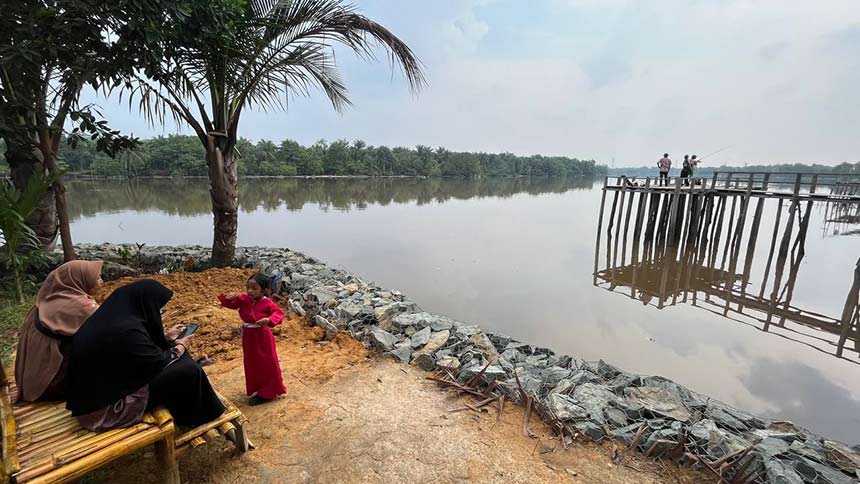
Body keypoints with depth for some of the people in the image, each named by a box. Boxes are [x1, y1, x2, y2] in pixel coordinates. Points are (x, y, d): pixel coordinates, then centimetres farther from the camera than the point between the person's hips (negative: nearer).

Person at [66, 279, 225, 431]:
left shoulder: (113, 315, -3)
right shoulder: (126, 330, -30)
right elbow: (159, 362, -16)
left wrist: (166, 337, 21)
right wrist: (180, 348, 3)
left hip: (94, 393, 10)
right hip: (103, 409, -9)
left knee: (179, 360, 9)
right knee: (188, 370, -11)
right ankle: (194, 419, 15)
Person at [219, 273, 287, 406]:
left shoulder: (267, 303, -20)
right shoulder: (243, 299, -6)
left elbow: (279, 312, -24)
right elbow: (231, 304, 0)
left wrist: (269, 320, -42)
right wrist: (229, 298, -22)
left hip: (262, 337, -6)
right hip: (248, 337, 6)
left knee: (267, 364, 7)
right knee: (252, 364, 19)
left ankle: (267, 393, 20)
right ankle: (257, 390, 37)